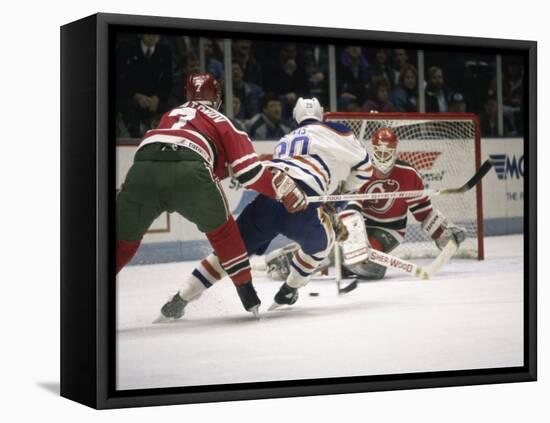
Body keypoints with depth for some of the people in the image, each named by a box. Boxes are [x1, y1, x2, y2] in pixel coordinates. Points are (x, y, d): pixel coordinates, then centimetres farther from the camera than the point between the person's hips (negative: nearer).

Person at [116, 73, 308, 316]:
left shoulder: (169, 116, 39)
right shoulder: (219, 121, 27)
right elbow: (248, 169, 17)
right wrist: (285, 189, 25)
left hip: (142, 168, 3)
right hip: (188, 171, -2)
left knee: (123, 241, 18)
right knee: (220, 229, 24)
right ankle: (247, 294, 24)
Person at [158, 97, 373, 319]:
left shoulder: (285, 140, 37)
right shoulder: (333, 131, 20)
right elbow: (364, 165, 26)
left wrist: (327, 209, 49)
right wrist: (347, 189, 44)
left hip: (267, 194, 4)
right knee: (321, 240, 27)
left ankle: (180, 298, 5)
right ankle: (288, 292, 28)